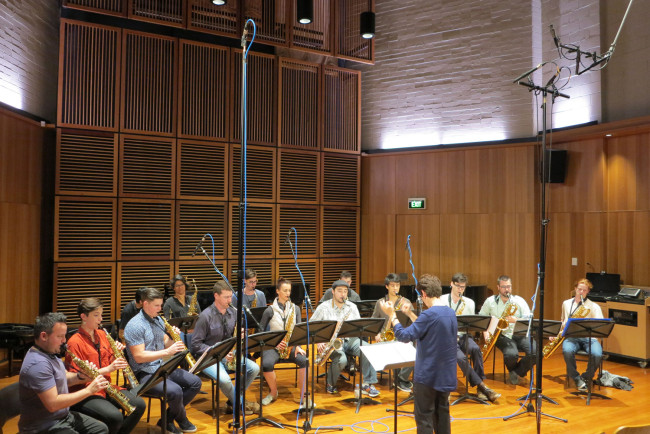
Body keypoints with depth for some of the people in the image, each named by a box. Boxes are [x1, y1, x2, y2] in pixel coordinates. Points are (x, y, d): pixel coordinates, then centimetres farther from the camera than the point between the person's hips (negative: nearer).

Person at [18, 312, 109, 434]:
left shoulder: (50, 353, 5)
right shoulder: (38, 364, -26)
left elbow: (62, 378, 17)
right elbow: (53, 404, -30)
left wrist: (81, 376, -4)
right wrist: (88, 390, -25)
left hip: (63, 416, 10)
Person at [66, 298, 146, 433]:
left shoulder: (102, 335, 9)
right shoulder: (75, 342, -12)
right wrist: (108, 369, -23)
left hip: (106, 387, 7)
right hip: (84, 392, -7)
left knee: (139, 404, -13)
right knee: (115, 416, -31)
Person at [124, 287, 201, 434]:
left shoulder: (158, 320, 11)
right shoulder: (135, 326, -16)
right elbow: (139, 357, -22)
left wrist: (173, 338, -7)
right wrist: (167, 352, -27)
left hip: (162, 368, 9)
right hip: (144, 373, -9)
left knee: (195, 382, -2)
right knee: (175, 391, -30)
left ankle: (167, 420, 8)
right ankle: (182, 420, 4)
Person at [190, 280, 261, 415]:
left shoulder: (233, 313, 3)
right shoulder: (205, 316, -15)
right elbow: (196, 344, -13)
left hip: (229, 354, 6)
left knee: (254, 368, -14)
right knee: (224, 379, -33)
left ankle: (232, 402, 1)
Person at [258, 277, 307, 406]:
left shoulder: (295, 308, 10)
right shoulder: (270, 310, 0)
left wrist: (297, 346, -9)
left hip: (291, 345, 2)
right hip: (274, 346, -2)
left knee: (304, 360, -29)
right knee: (266, 364, -32)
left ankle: (303, 394, -12)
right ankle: (273, 392, -3)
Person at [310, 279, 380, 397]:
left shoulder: (352, 307, 9)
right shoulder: (323, 307, -1)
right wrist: (319, 341, -12)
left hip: (349, 340, 4)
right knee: (341, 359, -33)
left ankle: (367, 385, -15)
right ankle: (330, 385, -4)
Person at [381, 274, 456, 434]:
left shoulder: (429, 314, -22)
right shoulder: (450, 312, 4)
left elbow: (404, 336, -21)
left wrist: (391, 315, -12)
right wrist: (410, 314, 16)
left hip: (428, 375, -8)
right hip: (447, 375, 8)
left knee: (424, 417, 4)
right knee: (442, 412, 19)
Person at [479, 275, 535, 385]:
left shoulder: (519, 301, 7)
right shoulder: (490, 301, 7)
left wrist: (515, 320, -20)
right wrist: (486, 331, -1)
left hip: (520, 334, 2)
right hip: (502, 335, -2)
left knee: (535, 352, -26)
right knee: (512, 354, -32)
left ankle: (517, 372, 1)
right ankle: (513, 371, 8)